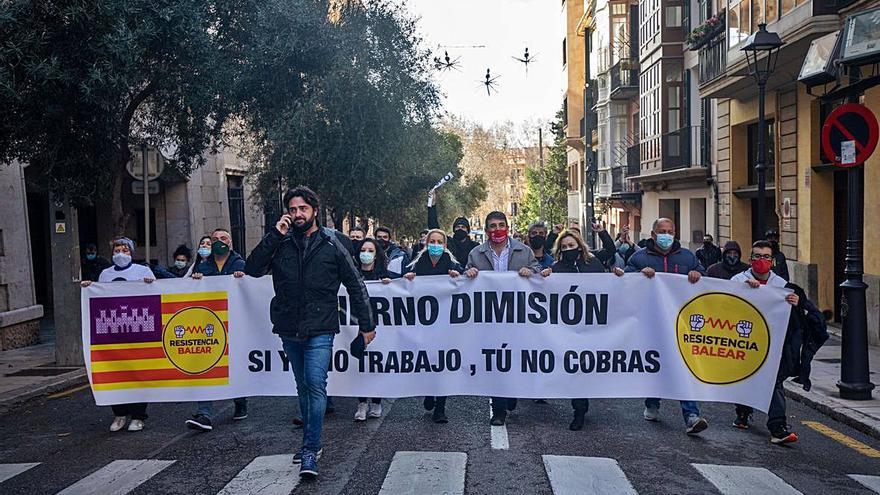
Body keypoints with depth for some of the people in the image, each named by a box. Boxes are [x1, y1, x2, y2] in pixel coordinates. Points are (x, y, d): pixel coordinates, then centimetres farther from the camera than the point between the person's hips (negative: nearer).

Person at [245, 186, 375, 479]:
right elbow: (252, 269, -6)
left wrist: (366, 324, 2)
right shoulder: (281, 243, 6)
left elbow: (356, 286, 4)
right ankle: (311, 442, 28)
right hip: (289, 330, 4)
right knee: (303, 386, 15)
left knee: (315, 385, -14)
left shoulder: (331, 244, 0)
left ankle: (310, 450, -8)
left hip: (320, 330, -4)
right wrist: (275, 235, -11)